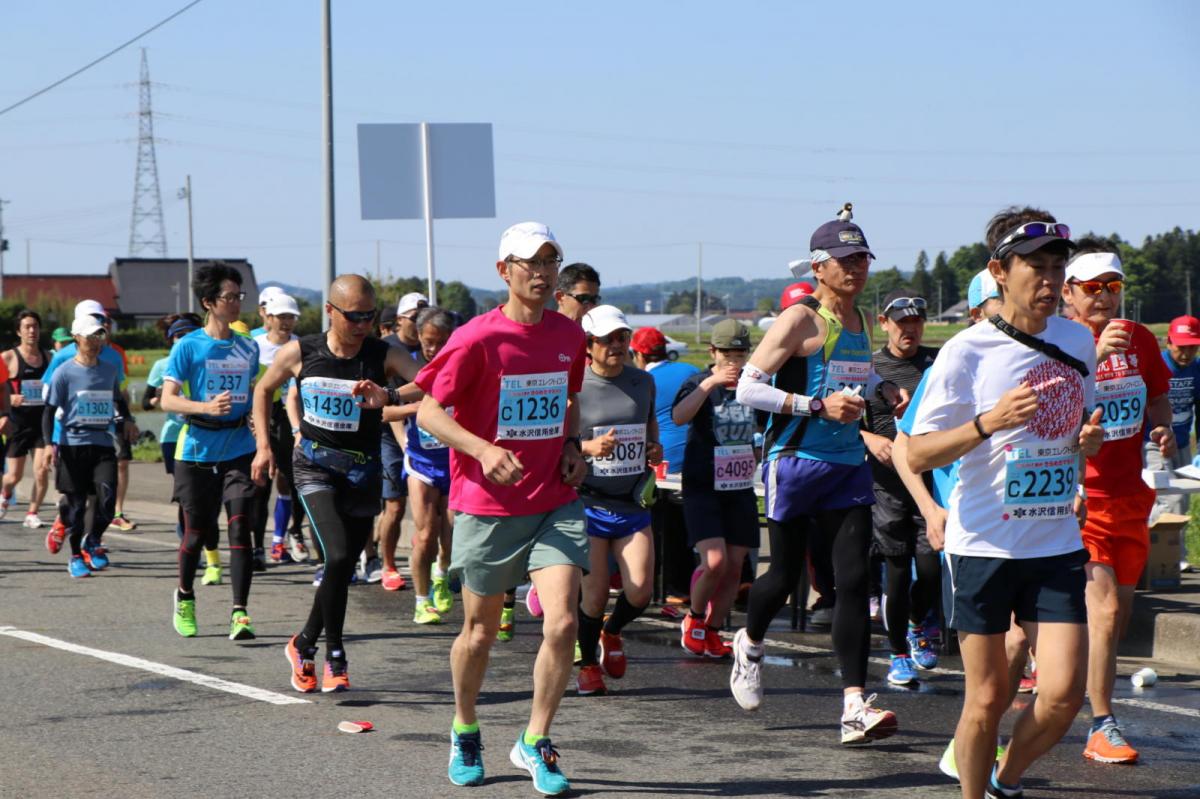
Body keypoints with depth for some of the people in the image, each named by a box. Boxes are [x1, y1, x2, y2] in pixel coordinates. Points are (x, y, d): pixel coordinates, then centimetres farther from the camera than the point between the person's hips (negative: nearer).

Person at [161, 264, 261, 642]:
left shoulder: (248, 347, 9)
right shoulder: (188, 346, -5)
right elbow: (167, 399, -10)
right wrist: (207, 406, -26)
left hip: (239, 448, 3)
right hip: (197, 449, -3)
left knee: (240, 524, -11)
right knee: (197, 531, 6)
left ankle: (239, 612, -13)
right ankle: (184, 597, 32)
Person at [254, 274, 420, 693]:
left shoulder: (384, 356, -9)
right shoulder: (299, 353, -5)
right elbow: (263, 390, 14)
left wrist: (388, 398, -40)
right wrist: (264, 445, 6)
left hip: (363, 469, 2)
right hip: (315, 464, -2)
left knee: (343, 569, 8)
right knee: (339, 557, -20)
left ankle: (304, 644, 32)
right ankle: (334, 655, -5)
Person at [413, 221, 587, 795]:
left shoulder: (569, 335, 5)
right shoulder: (477, 339, -11)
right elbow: (428, 410, -9)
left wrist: (572, 445, 5)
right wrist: (484, 450, -23)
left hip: (555, 501, 3)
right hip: (488, 505, -3)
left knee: (562, 622, -13)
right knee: (480, 630, 11)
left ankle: (534, 744, 3)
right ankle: (464, 733, 36)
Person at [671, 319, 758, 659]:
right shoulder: (699, 383, -6)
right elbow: (678, 417, -27)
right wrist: (710, 383, -36)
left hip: (740, 488, 5)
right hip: (703, 487, -5)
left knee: (734, 567, 3)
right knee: (714, 561, -17)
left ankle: (713, 631, 18)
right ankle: (693, 618, 7)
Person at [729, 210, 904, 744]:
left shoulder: (862, 322, 13)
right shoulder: (801, 320, -10)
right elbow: (747, 388, -15)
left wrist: (882, 392, 11)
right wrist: (818, 406, -22)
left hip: (848, 464, 6)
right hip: (795, 461, -5)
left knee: (853, 579, -7)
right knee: (786, 574, 6)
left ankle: (854, 706, -12)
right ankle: (749, 642, 40)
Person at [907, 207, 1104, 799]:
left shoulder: (1078, 340, 7)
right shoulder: (967, 352, -9)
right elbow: (917, 455, -9)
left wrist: (1088, 440, 0)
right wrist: (988, 422, -25)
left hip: (1058, 545, 4)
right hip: (983, 544, -4)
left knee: (1063, 693, -6)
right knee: (988, 696, 1)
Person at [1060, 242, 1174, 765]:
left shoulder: (1140, 340, 10)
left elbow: (1158, 400, 24)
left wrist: (1163, 432, 3)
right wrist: (1095, 355, -32)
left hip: (1132, 491, 6)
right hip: (1081, 493, -6)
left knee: (1119, 608, 12)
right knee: (1104, 608, -14)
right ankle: (1101, 728, -9)